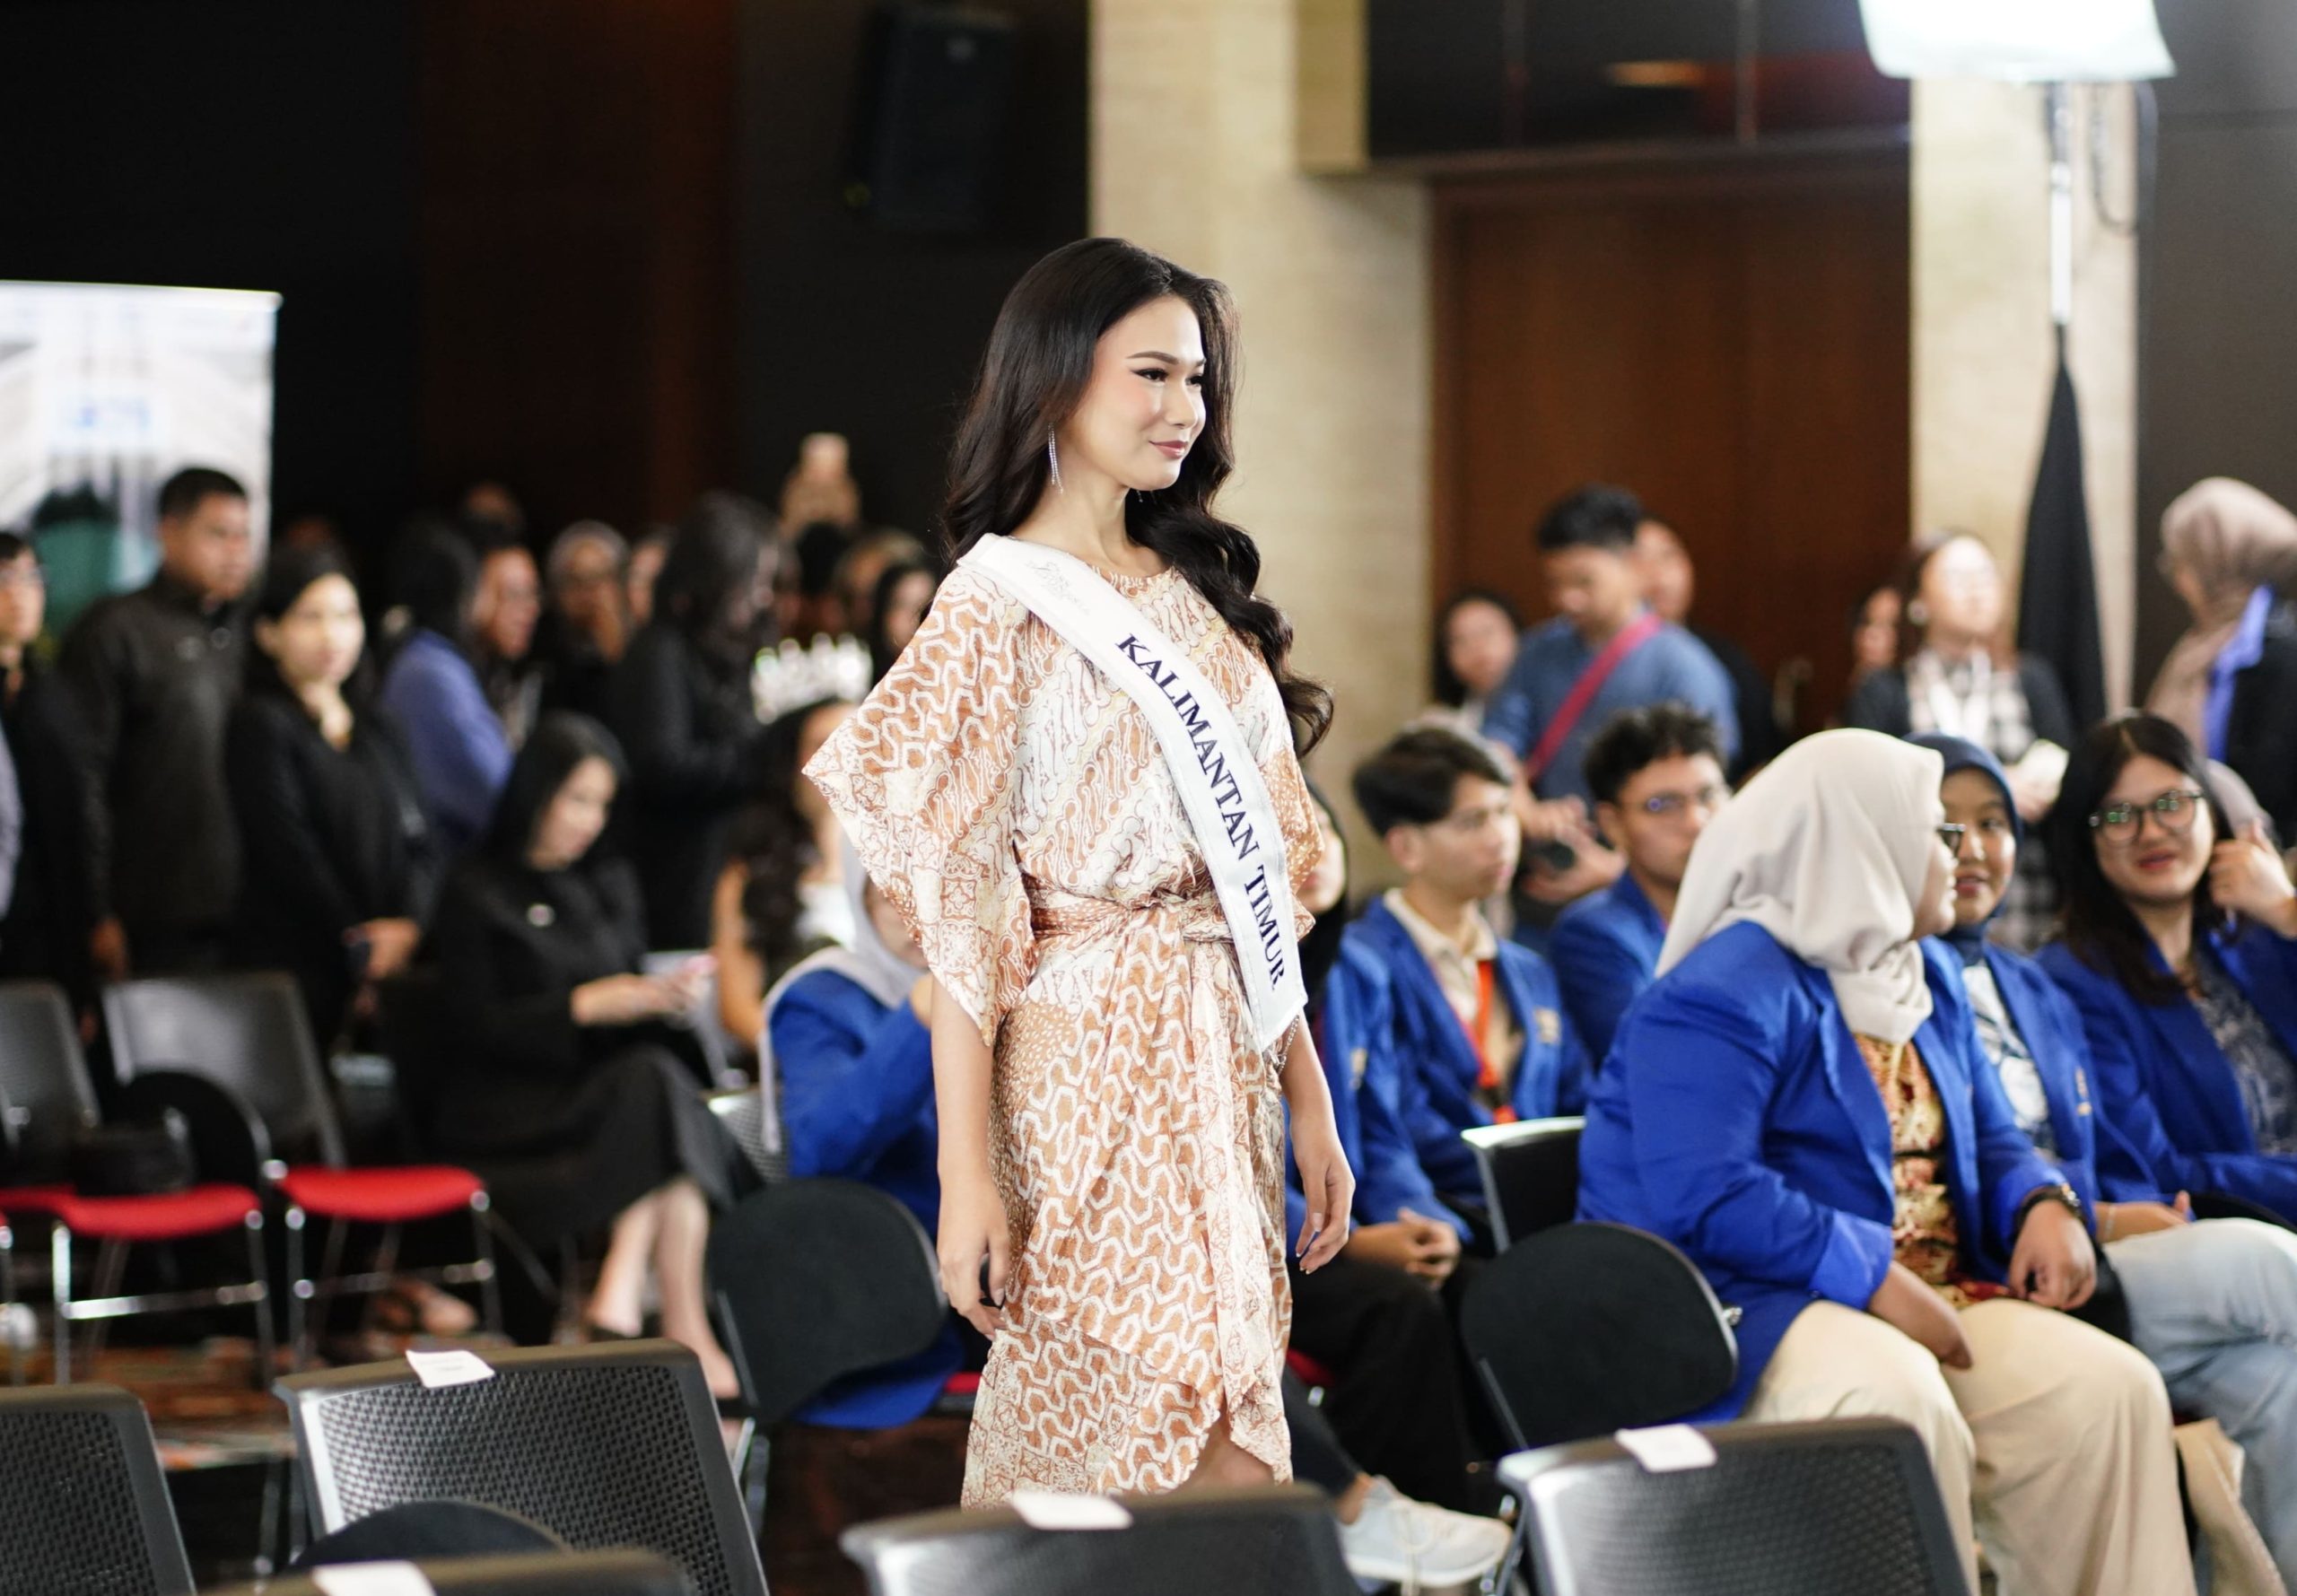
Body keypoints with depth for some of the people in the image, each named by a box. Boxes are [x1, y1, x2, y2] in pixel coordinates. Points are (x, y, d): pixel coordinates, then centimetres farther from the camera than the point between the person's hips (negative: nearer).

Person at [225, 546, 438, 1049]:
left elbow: (420, 844, 14)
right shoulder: (260, 725, 0)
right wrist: (359, 948, -8)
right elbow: (287, 852, -7)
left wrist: (408, 925, -6)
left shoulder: (380, 733, 20)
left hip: (391, 969, 5)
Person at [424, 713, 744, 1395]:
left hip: (606, 1086, 5)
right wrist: (582, 1007, -14)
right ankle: (686, 1329, -40)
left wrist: (661, 1001, -3)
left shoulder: (611, 885, 23)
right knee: (657, 1085, -33)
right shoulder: (477, 893, 5)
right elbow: (477, 1026, -4)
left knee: (660, 1080, -32)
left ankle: (623, 1289, -41)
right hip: (505, 1104, -5)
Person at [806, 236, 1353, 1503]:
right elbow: (960, 918, -11)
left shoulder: (1199, 593, 15)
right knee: (1216, 1479, -12)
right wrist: (965, 1176, -16)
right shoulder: (999, 609, -6)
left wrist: (1308, 1100, 12)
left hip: (1218, 1070, 7)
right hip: (1089, 1075, -7)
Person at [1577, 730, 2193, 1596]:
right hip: (1753, 1303, -8)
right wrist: (1875, 1279, -24)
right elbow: (1702, 1198, -21)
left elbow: (1990, 1139, 27)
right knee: (1897, 1397, -39)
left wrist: (2044, 1204, 3)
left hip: (1930, 1296, 8)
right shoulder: (1720, 997, -10)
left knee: (2110, 1388, -17)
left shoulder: (1924, 990, 21)